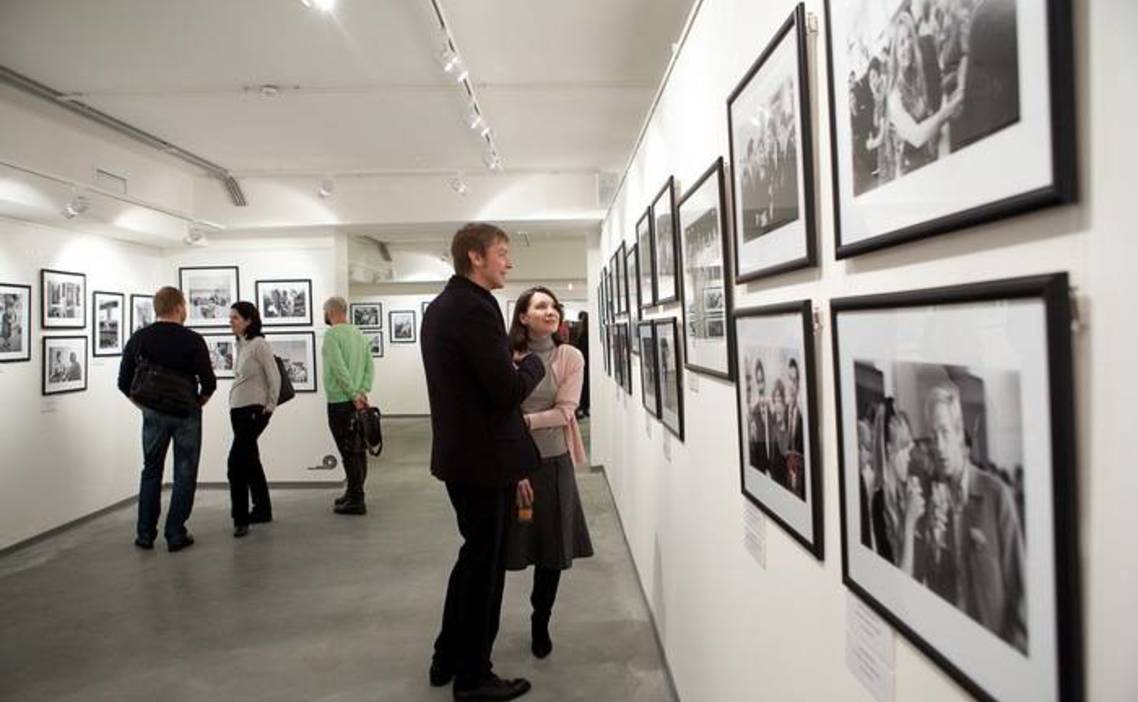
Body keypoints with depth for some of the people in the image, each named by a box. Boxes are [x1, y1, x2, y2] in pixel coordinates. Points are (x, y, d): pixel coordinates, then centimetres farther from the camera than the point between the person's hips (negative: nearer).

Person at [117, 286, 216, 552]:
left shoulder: (139, 338, 0)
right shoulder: (192, 340, -11)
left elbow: (124, 382, 0)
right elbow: (209, 382, -12)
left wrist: (143, 404, 13)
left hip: (153, 413, 3)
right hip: (186, 413, -3)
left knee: (151, 471, 16)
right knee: (184, 475, 6)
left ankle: (145, 534, 16)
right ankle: (175, 535, 6)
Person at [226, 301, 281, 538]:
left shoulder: (259, 344, -12)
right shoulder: (241, 345, 11)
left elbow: (274, 377, -13)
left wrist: (270, 406, -9)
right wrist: (234, 403, 12)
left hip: (254, 410, -8)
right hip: (237, 410, 8)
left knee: (236, 462, -11)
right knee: (250, 461, 13)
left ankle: (240, 517, -4)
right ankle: (262, 510, 23)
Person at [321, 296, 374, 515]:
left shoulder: (332, 334, -10)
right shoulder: (359, 333, 14)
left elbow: (340, 368, -20)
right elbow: (370, 366, 8)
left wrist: (354, 394, -18)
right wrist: (362, 391, -1)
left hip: (341, 401, -8)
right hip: (358, 401, 8)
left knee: (349, 452, -6)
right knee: (359, 450, 13)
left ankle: (355, 501, -3)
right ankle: (354, 494, 23)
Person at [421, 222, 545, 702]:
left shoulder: (440, 306, 11)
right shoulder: (476, 308, -20)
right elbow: (509, 390, -24)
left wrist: (510, 364, 11)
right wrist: (533, 362, -6)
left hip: (458, 453, 10)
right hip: (485, 457, -10)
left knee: (473, 557, 23)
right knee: (486, 565, 5)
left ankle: (448, 659, 35)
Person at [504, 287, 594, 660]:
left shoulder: (571, 357, -1)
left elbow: (564, 412, -7)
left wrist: (523, 420, -18)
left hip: (555, 464, 2)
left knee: (553, 549, 9)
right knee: (509, 546, 3)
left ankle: (541, 624, 30)